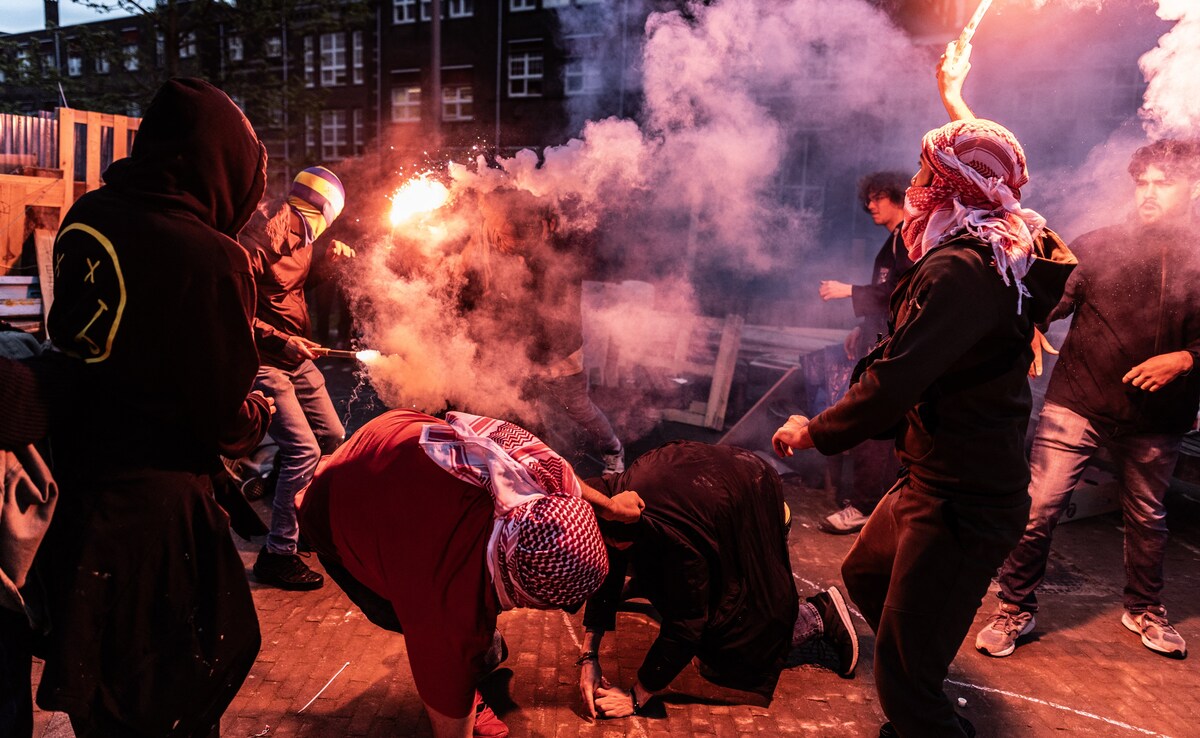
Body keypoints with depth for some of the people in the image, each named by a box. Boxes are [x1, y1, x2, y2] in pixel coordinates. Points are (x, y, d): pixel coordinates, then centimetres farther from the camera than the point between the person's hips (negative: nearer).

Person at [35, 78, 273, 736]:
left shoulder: (86, 218, -2)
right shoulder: (211, 259, -24)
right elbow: (224, 421, -17)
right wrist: (259, 410, 5)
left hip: (73, 478, 7)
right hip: (153, 505, -7)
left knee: (95, 675, 26)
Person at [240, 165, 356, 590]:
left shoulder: (299, 238, 7)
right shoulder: (259, 242, -19)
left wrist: (330, 257, 6)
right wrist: (281, 340, -27)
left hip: (296, 359, 9)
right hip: (264, 361, -9)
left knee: (332, 437, 15)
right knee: (304, 450, -15)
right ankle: (278, 554, -5)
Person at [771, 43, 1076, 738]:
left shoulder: (960, 270, -25)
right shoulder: (1008, 249, 7)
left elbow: (892, 386, -28)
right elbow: (981, 160, 29)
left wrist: (814, 430, -11)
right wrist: (954, 98, 42)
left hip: (962, 504, -11)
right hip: (938, 478, 11)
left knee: (905, 680, -4)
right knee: (865, 574, 29)